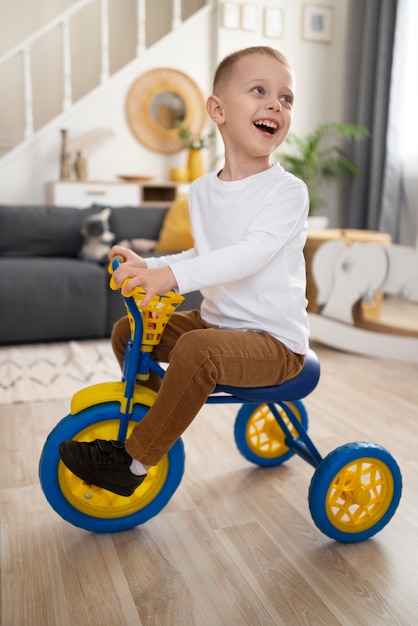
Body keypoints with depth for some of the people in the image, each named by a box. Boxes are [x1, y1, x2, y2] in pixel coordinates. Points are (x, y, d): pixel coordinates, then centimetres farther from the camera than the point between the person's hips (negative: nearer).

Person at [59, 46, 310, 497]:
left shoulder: (288, 190, -15)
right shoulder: (201, 191, 7)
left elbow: (253, 253, -30)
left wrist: (174, 274, -40)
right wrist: (147, 265, 4)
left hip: (275, 342, -7)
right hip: (215, 320, 7)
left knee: (197, 349, -33)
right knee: (127, 330, 5)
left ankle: (132, 462, -16)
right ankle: (156, 419, 24)